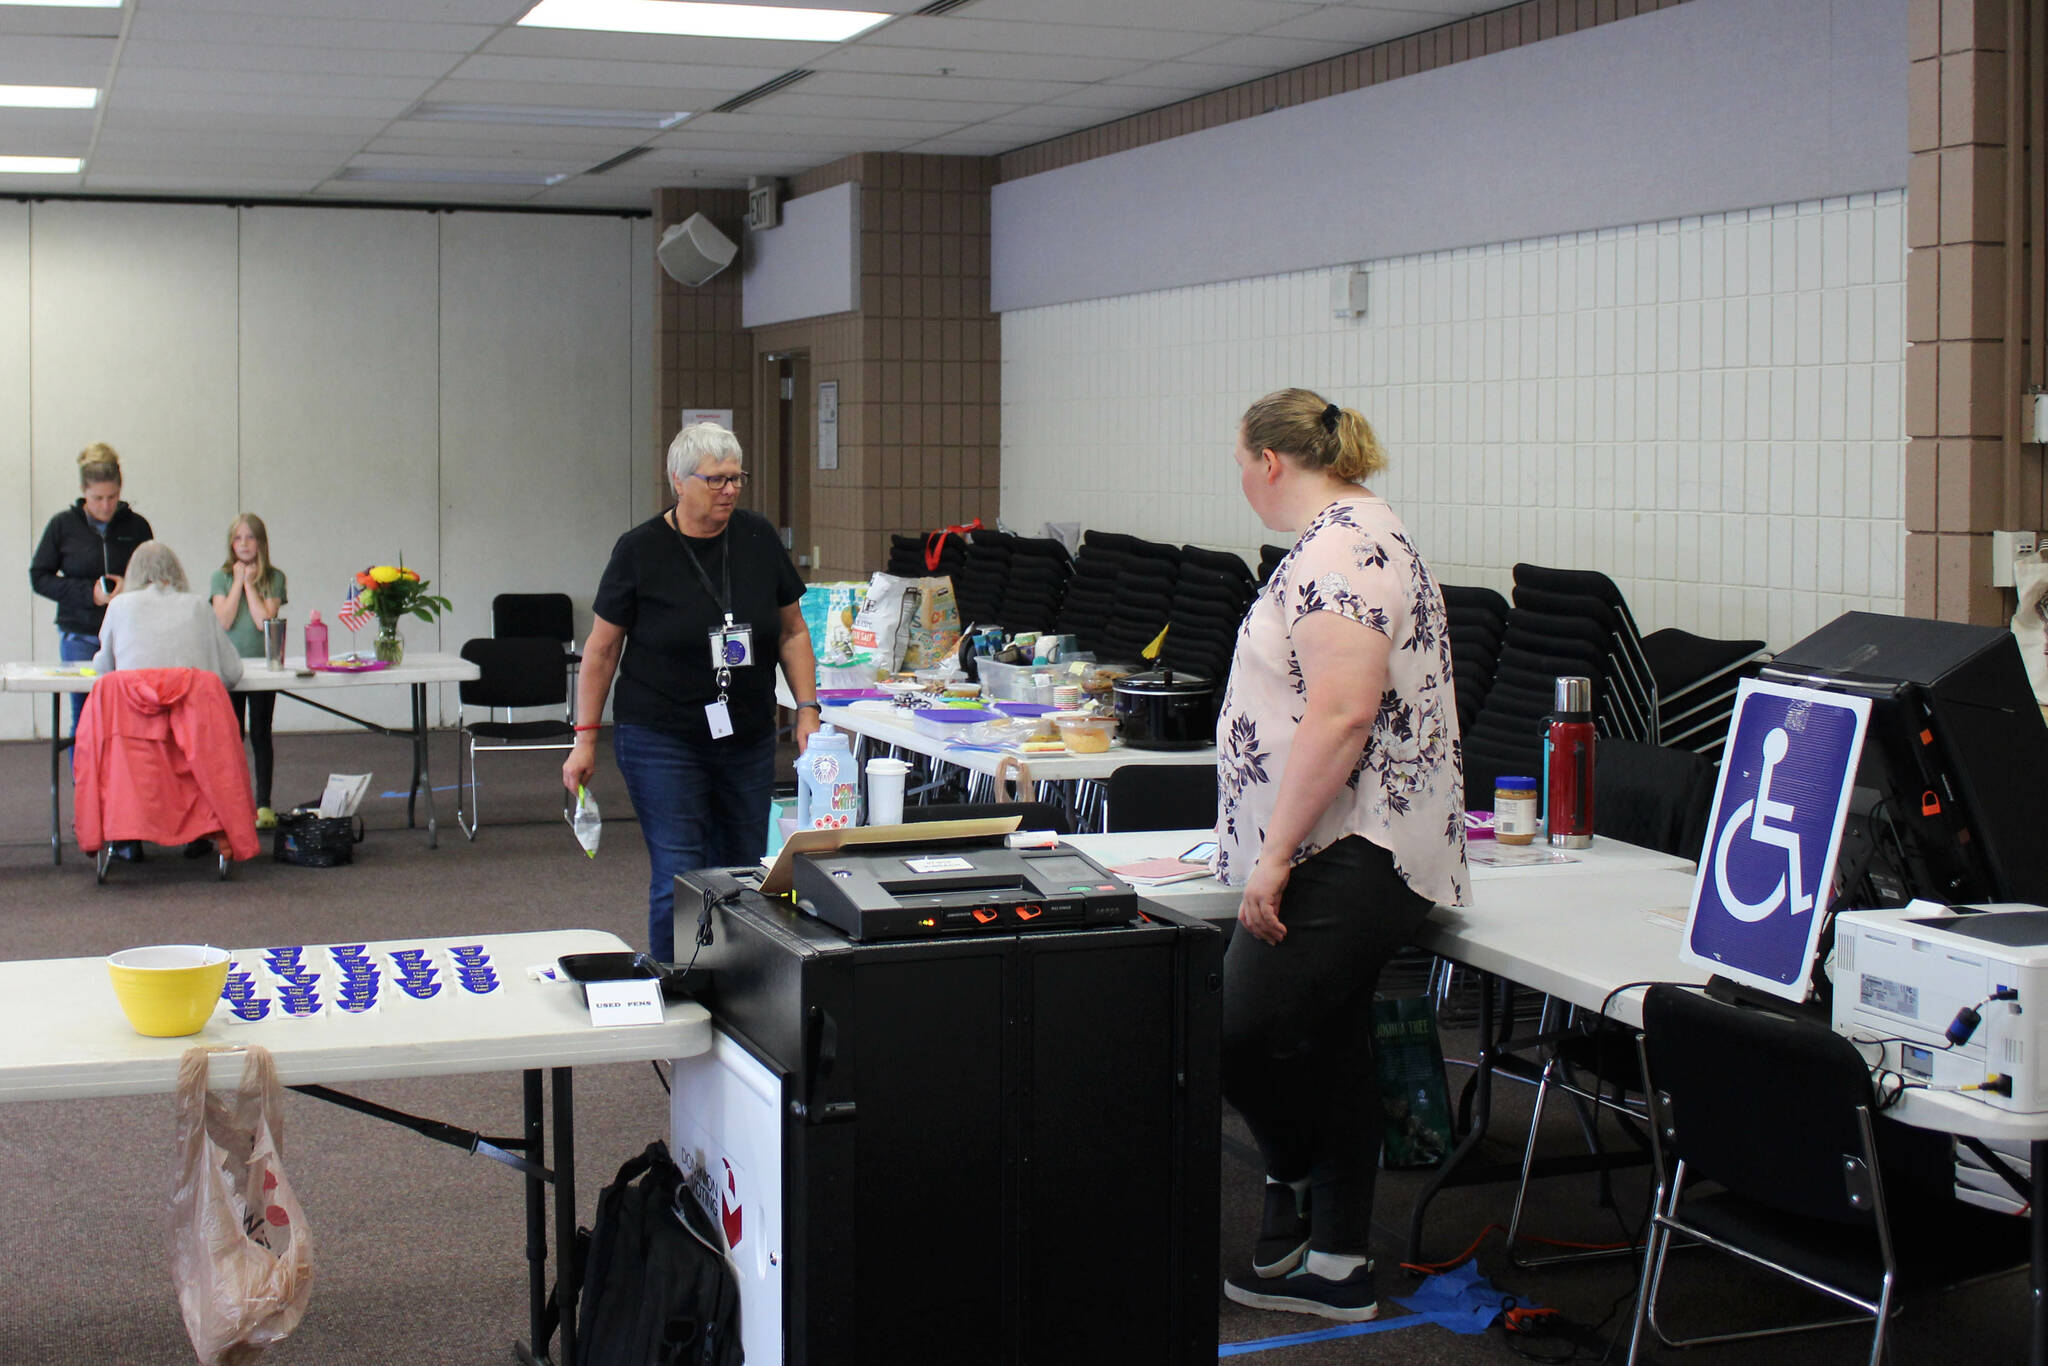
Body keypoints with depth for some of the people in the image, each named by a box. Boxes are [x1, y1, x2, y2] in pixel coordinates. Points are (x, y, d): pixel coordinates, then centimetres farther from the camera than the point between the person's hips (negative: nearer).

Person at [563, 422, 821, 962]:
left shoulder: (759, 539, 2)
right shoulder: (640, 550, -7)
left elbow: (791, 631, 10)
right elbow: (602, 648, 0)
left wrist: (807, 710, 0)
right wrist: (585, 737, -2)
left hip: (748, 740, 4)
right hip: (662, 742, -4)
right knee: (680, 879, -7)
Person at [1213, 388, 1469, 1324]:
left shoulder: (1341, 550, -17)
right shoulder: (1355, 535, 18)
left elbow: (1342, 712, -26)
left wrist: (1276, 853, -23)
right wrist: (1279, 843, 30)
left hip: (1347, 860, -11)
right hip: (1351, 857, 11)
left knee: (1241, 1039, -8)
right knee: (1330, 1050, 12)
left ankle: (1293, 1187, 15)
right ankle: (1335, 1263, 18)